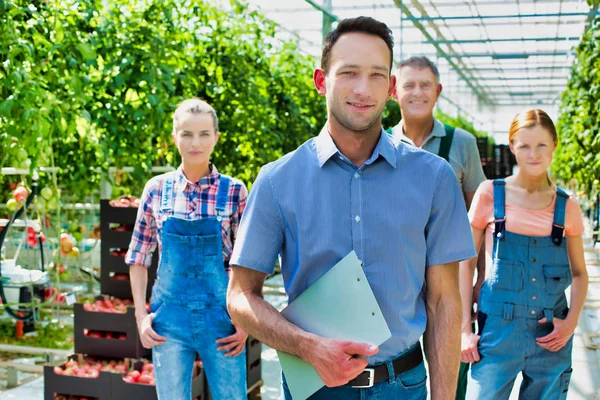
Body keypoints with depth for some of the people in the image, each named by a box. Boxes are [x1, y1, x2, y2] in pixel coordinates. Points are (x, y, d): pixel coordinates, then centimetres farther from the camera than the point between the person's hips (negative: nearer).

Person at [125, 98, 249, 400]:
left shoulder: (234, 191, -3)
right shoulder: (157, 189, 1)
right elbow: (138, 257, 8)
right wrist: (141, 315, 1)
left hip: (220, 316, -1)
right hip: (170, 316, 1)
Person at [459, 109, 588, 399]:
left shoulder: (567, 206, 4)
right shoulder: (490, 194, -2)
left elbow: (579, 273, 13)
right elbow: (466, 262, 1)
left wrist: (571, 320, -4)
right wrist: (464, 329, -4)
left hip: (551, 338, 2)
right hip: (498, 332, -2)